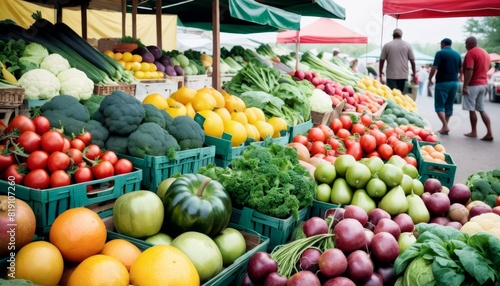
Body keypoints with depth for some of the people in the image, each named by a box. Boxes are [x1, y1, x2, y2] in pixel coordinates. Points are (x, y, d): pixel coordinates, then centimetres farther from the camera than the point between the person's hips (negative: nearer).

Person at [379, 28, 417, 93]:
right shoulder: (407, 45, 5)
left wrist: (381, 75, 9)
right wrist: (414, 75, 11)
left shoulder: (387, 45, 3)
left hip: (391, 76, -1)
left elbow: (382, 61, 3)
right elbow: (412, 61, 4)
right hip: (403, 76, 2)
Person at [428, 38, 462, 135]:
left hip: (442, 82, -6)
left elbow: (434, 68, -15)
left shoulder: (440, 53, -8)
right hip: (454, 82, 6)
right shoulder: (457, 54, 9)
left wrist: (430, 79, -2)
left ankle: (445, 126, -15)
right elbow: (460, 70, 13)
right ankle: (444, 127, 16)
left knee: (439, 105, -2)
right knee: (449, 106, 13)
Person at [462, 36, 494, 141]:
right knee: (482, 109, 9)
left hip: (473, 85, -8)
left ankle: (473, 132, 10)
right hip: (483, 84, 8)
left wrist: (465, 86, -22)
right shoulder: (485, 53, 16)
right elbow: (486, 69, 20)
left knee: (472, 110, 2)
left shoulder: (471, 53, -12)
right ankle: (489, 133, 0)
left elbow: (469, 71, -22)